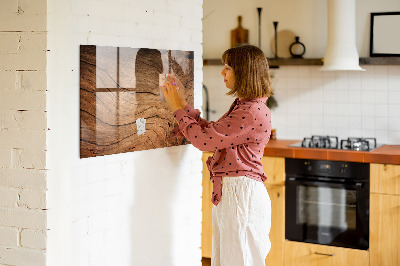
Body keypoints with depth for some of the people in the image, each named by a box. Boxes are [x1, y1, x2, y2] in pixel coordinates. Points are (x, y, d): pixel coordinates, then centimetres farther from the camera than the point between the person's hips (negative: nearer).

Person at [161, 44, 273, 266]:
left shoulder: (253, 112, -20)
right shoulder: (242, 106, 14)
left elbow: (204, 139, -19)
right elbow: (211, 132, 17)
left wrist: (178, 108, -7)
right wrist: (183, 104, 15)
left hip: (241, 194, -10)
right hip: (228, 192, 10)